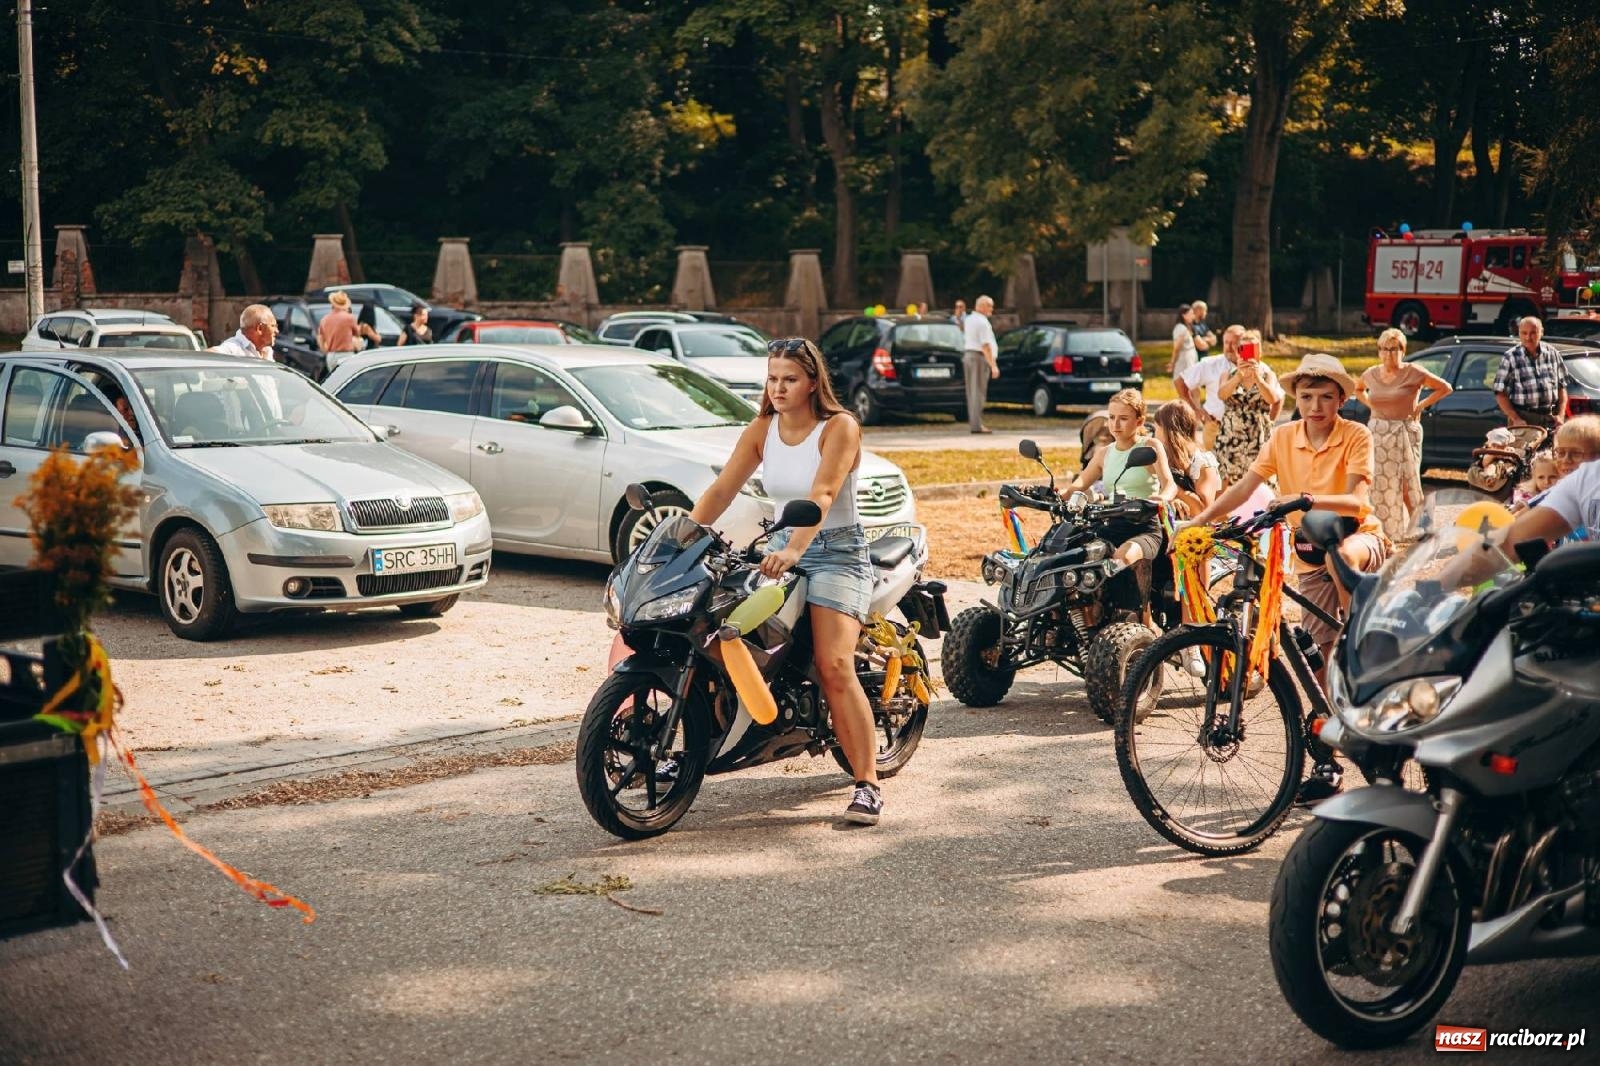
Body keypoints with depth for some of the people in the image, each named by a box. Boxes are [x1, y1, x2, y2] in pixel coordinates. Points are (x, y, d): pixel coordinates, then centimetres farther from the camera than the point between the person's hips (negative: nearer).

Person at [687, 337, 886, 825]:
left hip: (838, 551, -6)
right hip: (783, 546, 6)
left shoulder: (839, 428, -11)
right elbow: (722, 489, 1)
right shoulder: (761, 429, 6)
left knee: (835, 668, -21)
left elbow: (822, 495, -26)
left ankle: (868, 785, -19)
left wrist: (793, 550, -41)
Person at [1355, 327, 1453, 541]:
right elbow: (1358, 389, 28)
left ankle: (1408, 530, 8)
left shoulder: (1413, 372, -6)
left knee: (1408, 485, -2)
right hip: (1378, 434, 4)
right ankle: (1384, 530, 7)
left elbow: (1445, 388, -2)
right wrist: (1370, 404, 11)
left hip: (1405, 433, -4)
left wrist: (1421, 405, -5)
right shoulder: (1372, 374, 6)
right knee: (1381, 487, 2)